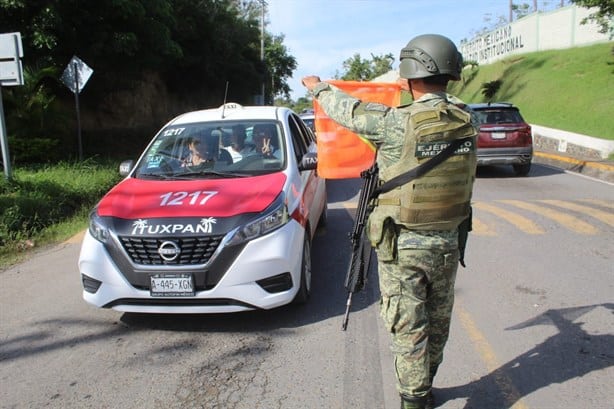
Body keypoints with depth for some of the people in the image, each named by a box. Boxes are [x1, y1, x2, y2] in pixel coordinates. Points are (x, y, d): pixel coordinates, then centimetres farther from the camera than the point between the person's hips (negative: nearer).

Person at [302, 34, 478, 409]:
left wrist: (319, 87, 15)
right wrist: (415, 93, 37)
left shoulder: (398, 124, -20)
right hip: (448, 243, 6)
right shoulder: (466, 120, -4)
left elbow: (348, 111, -5)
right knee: (438, 321, 22)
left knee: (408, 330, 7)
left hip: (403, 248, -6)